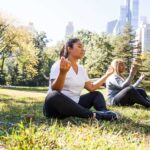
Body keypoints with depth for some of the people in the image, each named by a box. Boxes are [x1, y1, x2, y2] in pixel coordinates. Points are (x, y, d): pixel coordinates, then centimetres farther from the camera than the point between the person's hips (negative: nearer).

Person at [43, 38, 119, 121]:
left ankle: (104, 112, -30)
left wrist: (106, 75, 15)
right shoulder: (59, 65, -9)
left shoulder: (81, 69, 13)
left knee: (97, 94, 6)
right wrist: (63, 73, -38)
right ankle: (93, 115, -38)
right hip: (57, 108, -7)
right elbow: (55, 89, -21)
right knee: (54, 96, -38)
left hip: (73, 106, 8)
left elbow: (92, 87, 15)